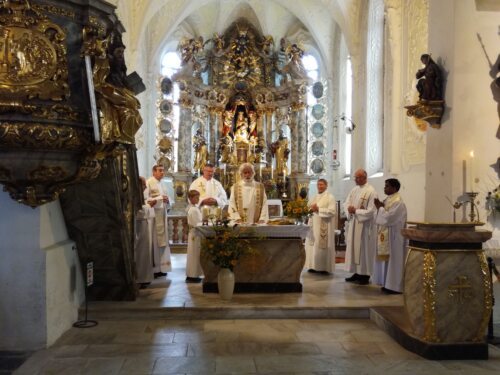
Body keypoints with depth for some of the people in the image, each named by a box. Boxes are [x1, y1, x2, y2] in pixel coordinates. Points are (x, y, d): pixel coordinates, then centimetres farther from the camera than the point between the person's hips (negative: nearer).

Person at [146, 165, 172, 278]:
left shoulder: (160, 183, 16)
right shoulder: (149, 183, -9)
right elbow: (145, 199, -17)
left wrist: (165, 200, 3)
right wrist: (160, 198, -19)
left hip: (161, 215, 8)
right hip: (153, 215, -8)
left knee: (161, 241, 9)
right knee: (154, 242, -6)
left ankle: (160, 267, 15)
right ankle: (153, 269, -1)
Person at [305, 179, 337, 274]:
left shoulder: (330, 197, -5)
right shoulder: (315, 197, 16)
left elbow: (332, 211, -16)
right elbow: (310, 207, 20)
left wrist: (318, 209, -19)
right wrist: (311, 209, -4)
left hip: (324, 226, -7)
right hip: (314, 224, 7)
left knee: (323, 246, -5)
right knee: (312, 245, 6)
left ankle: (325, 268, 3)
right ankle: (314, 266, 14)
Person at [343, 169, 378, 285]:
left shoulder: (371, 191, -14)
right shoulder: (354, 189, 10)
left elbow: (370, 211, -19)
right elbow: (346, 204, 9)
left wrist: (355, 211, -16)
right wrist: (349, 209, -13)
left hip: (365, 225, -7)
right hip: (354, 223, 7)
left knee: (364, 249, 0)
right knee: (354, 248, 10)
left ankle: (365, 275, 9)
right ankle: (357, 273, 20)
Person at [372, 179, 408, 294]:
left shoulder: (398, 202, -17)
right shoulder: (388, 200, 12)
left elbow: (388, 218, -25)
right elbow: (384, 216, 16)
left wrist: (380, 207, -13)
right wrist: (380, 207, -2)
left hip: (394, 236, -9)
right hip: (387, 235, 10)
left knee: (393, 260, -3)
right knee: (387, 259, 12)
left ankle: (395, 286, 4)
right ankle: (389, 284, 20)